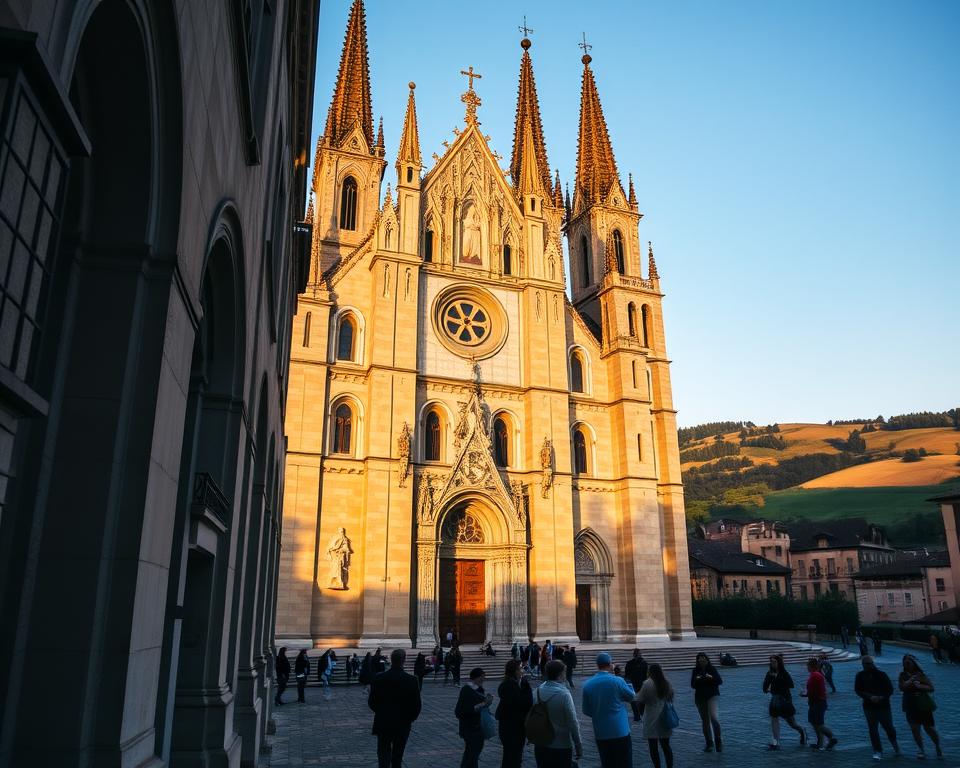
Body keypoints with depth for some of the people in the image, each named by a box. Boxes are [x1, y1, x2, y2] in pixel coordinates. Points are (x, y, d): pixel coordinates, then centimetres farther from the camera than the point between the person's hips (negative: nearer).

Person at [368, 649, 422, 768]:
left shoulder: (378, 678, -11)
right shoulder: (411, 680, -13)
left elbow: (371, 702, -4)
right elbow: (417, 704, -10)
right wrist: (410, 718, 9)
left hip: (383, 723, 0)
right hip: (403, 724, 1)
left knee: (384, 753, 6)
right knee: (397, 756, 19)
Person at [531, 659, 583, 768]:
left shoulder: (537, 692, -4)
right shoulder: (564, 694, -19)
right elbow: (573, 723, -17)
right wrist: (579, 746, -7)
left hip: (540, 746, 5)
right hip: (562, 747, -5)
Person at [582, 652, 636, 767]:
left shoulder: (587, 684, -3)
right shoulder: (617, 681, -14)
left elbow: (586, 711, 5)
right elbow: (631, 696, 4)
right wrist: (628, 684, 22)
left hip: (600, 733, 3)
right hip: (620, 731, -3)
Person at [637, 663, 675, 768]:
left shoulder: (647, 684, -16)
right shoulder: (667, 683, 4)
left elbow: (641, 699, -10)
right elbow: (671, 698, 14)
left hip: (652, 720, -6)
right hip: (665, 718, 6)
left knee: (653, 747, 5)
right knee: (666, 745, 14)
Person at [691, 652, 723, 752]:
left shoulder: (712, 669, -3)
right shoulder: (695, 671, 1)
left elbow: (720, 681, -7)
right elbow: (692, 685, 0)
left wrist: (711, 678, -24)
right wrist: (697, 680, -20)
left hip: (713, 696, -3)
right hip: (700, 698, 3)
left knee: (714, 718, -20)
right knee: (705, 721, 8)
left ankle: (718, 741, -3)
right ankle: (709, 743, 22)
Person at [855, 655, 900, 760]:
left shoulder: (882, 674, -4)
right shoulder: (860, 676, -1)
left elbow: (890, 689, -3)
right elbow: (857, 690, -4)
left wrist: (881, 697, -19)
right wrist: (870, 697, -18)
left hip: (883, 705, -1)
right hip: (869, 707, 1)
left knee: (889, 727, 9)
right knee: (873, 729, -2)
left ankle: (894, 744, 39)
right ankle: (877, 751, 8)